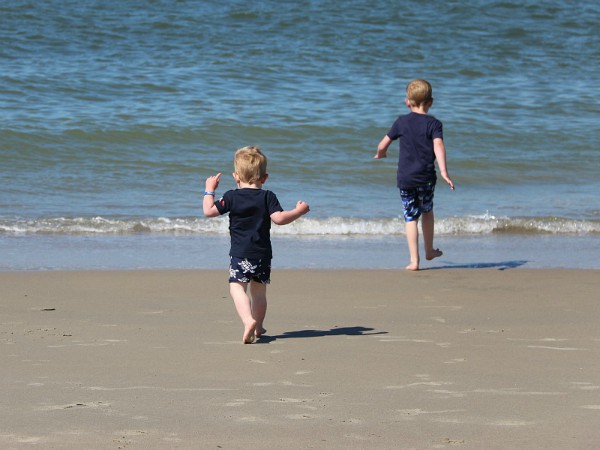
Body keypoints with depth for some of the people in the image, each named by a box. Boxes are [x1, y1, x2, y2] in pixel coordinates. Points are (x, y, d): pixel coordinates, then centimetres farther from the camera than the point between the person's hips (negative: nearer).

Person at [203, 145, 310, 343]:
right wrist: (299, 211, 4)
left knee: (237, 288, -10)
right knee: (259, 291, 17)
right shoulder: (267, 197, 0)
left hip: (240, 254, -3)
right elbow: (279, 218, -10)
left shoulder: (232, 197, -3)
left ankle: (248, 320, -33)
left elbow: (209, 211, -4)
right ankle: (258, 327, 26)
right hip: (263, 254, 3)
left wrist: (209, 190, 11)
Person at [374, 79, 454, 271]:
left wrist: (379, 155, 29)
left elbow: (383, 145, 6)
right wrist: (443, 171, -25)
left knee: (410, 218, 3)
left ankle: (414, 260, -2)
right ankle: (429, 251, 33)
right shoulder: (433, 123, -2)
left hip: (405, 179, 0)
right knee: (427, 211, 23)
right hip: (426, 178, 0)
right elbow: (438, 146, -18)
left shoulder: (401, 122, 3)